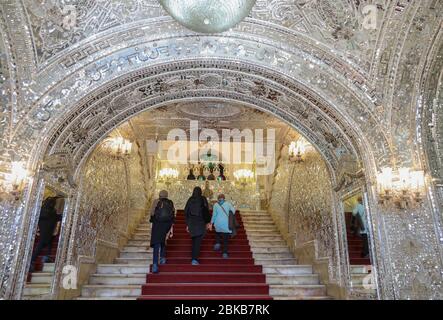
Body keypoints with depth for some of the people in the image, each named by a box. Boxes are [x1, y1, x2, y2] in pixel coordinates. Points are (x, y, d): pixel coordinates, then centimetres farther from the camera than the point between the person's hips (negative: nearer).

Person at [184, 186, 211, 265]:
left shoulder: (190, 200, 2)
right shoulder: (203, 199, -5)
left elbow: (186, 212, 3)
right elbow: (207, 211, -5)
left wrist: (187, 224, 10)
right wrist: (207, 222, 4)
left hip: (191, 222, 3)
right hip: (200, 223, -3)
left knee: (194, 240, 23)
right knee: (198, 241, -2)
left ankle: (194, 258, 31)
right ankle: (194, 259, -10)